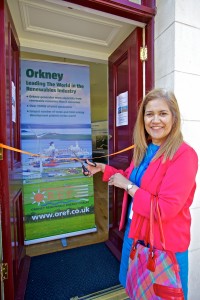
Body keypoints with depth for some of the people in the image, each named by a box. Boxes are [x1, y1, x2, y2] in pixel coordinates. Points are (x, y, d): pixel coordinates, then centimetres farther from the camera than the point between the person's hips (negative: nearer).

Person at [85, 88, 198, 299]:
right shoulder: (143, 150, -1)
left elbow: (165, 210, -28)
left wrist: (128, 186, -22)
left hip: (163, 243, -6)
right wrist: (103, 169, 8)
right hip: (134, 232, 7)